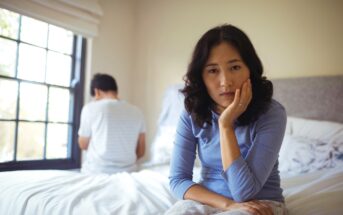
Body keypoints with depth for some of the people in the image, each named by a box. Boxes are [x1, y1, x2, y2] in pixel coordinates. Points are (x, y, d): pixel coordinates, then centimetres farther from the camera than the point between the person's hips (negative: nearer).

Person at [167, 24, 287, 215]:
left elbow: (243, 192, -22)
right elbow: (178, 179, -8)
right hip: (208, 200, 2)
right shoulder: (192, 114, -9)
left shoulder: (271, 114, -18)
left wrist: (226, 124, -26)